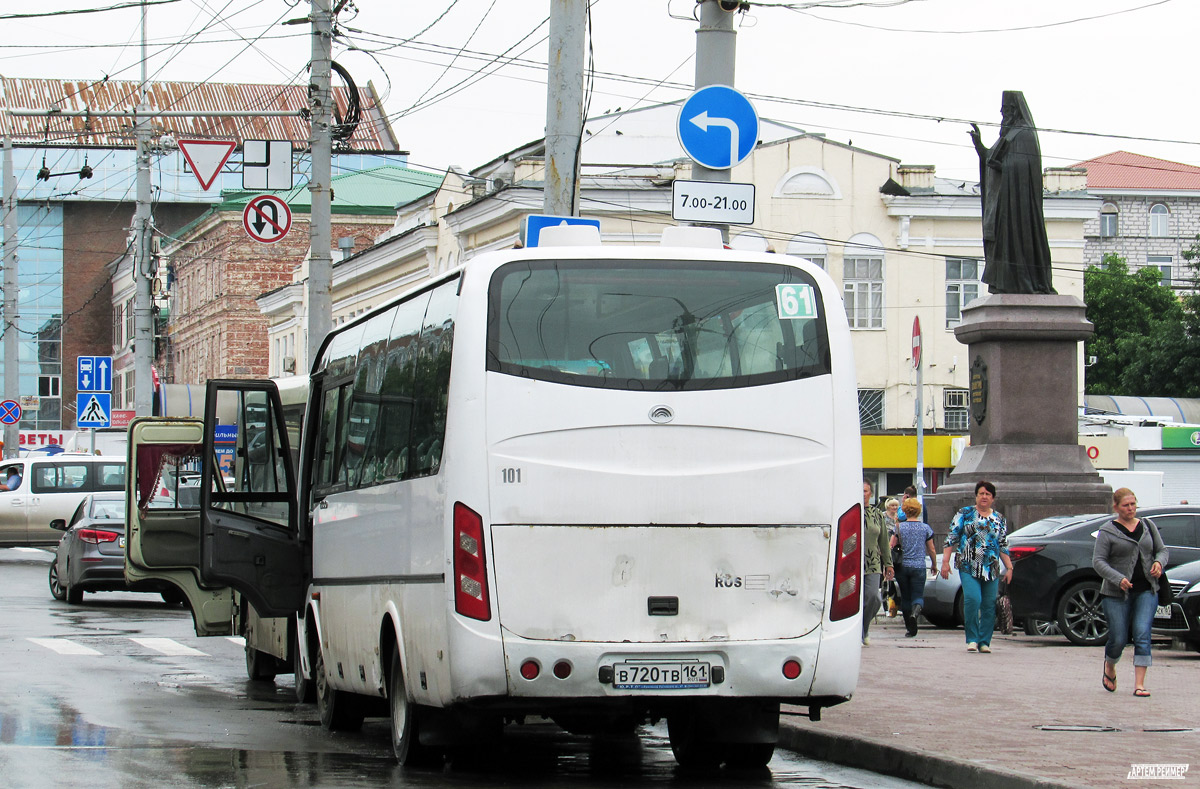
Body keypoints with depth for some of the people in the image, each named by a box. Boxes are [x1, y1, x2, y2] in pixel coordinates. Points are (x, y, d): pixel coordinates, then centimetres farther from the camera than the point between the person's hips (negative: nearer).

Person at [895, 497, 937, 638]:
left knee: (905, 597, 10)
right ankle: (916, 611, -31)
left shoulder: (899, 527, -2)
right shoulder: (925, 528, 1)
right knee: (918, 595, 3)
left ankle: (910, 628, 11)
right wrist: (934, 564, 22)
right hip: (919, 567, 0)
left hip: (902, 566, 0)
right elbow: (931, 550, 6)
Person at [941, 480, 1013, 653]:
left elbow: (1004, 546, 17)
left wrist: (1009, 568, 10)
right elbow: (951, 538, 4)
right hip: (969, 567, -3)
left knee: (989, 605, 0)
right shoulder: (965, 514, 6)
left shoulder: (1000, 520, 14)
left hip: (992, 570, 3)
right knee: (972, 599, -19)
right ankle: (972, 639, -9)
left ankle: (984, 642, 9)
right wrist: (945, 561, -4)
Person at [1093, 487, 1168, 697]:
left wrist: (1159, 562, -6)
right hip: (1117, 593, -2)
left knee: (1142, 634, -12)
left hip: (1147, 590, 2)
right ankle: (1109, 667, 34)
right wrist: (1118, 579, -22)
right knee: (1118, 639, 0)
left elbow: (1162, 550, 17)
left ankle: (1139, 684, -13)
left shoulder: (1148, 526, 10)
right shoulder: (1108, 531, -2)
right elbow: (1098, 561, -8)